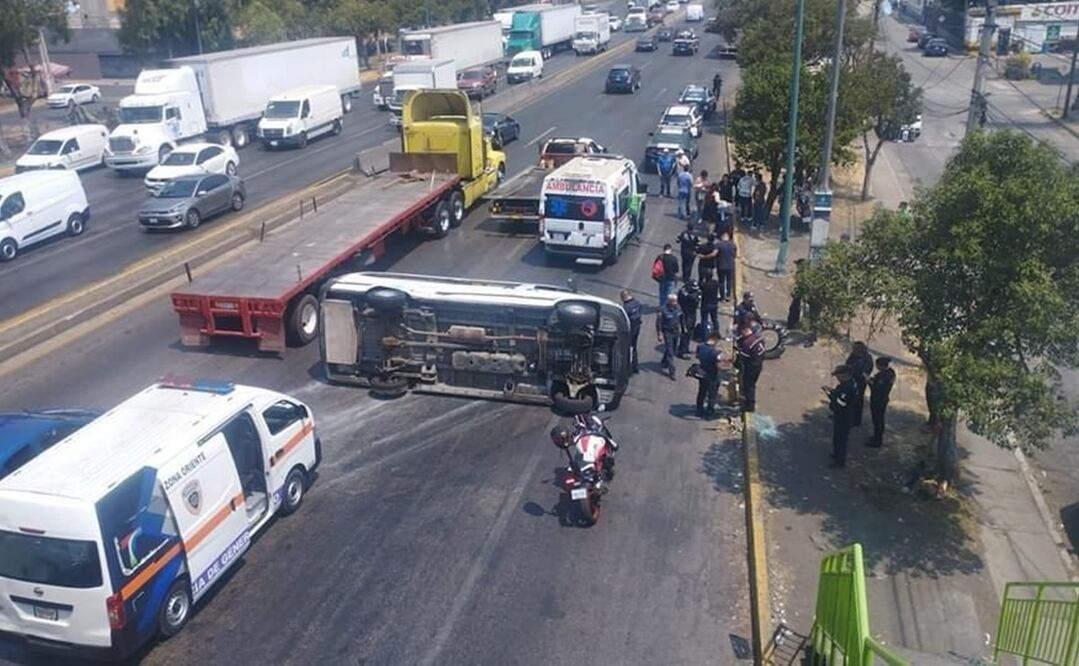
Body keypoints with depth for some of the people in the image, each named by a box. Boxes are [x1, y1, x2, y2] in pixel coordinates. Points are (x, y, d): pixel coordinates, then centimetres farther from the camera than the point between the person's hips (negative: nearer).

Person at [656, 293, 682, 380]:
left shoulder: (677, 307, -4)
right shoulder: (663, 310, -23)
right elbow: (658, 323, -16)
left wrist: (679, 327, 17)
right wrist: (660, 334, -15)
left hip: (675, 332, 7)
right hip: (667, 333, -7)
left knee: (673, 350, 18)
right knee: (670, 352, -4)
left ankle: (663, 363, 41)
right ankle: (671, 372, 3)